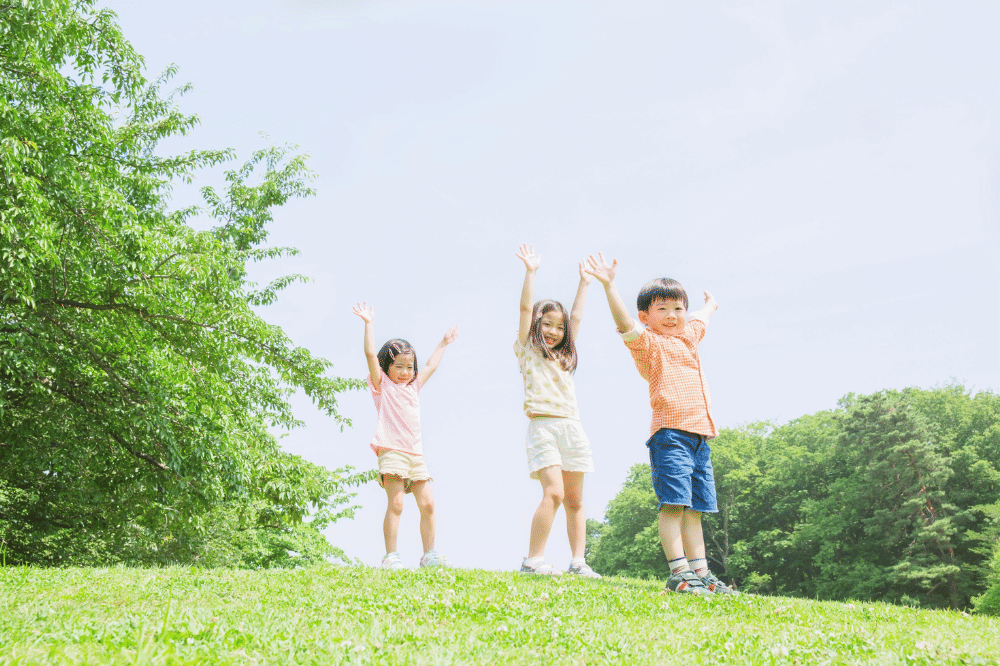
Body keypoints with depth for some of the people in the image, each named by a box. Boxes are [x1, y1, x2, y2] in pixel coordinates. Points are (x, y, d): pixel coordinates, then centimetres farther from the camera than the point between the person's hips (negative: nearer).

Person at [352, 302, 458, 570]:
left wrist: (444, 343, 44)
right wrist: (369, 324, -2)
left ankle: (429, 554, 7)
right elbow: (370, 354, -2)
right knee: (395, 503, -14)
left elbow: (431, 366, 36)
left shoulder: (413, 386, 24)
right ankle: (391, 556, -11)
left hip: (415, 453, 7)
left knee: (427, 503, 0)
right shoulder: (382, 385, 7)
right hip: (392, 451, -6)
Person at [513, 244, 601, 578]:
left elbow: (576, 318, 27)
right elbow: (526, 309, 1)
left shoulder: (563, 355, 22)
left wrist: (584, 284, 31)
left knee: (575, 501, 4)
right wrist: (530, 272, -1)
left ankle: (578, 561, 5)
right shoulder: (527, 350, 9)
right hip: (543, 426, -6)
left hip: (572, 428, 6)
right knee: (554, 493, -21)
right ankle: (533, 560, -20)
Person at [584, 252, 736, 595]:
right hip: (671, 433, -8)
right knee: (674, 504, -13)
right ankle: (678, 572, -14)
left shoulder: (687, 337, 22)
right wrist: (608, 285, -31)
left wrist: (710, 305, 63)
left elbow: (700, 319, 45)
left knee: (695, 509, 9)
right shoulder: (648, 343, 0)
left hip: (700, 435, 8)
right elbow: (625, 324, -19)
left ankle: (700, 572, 12)